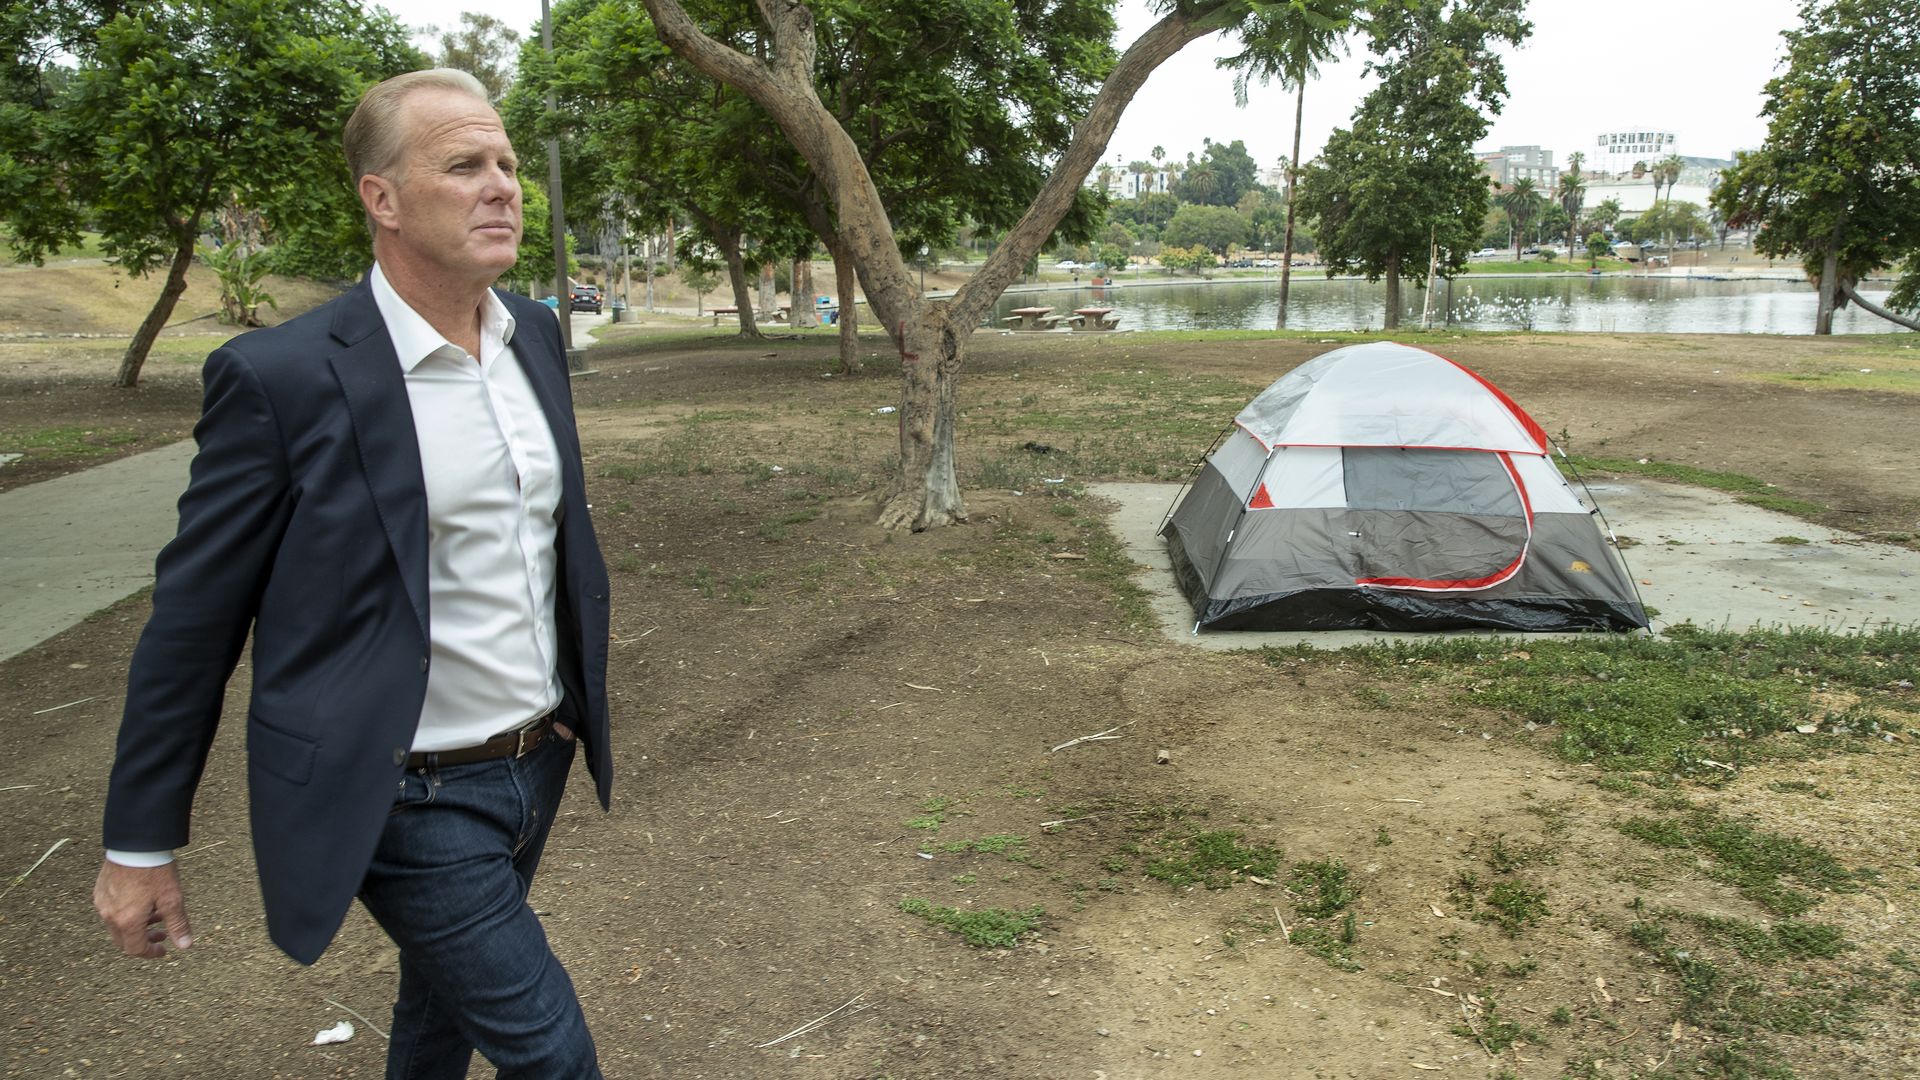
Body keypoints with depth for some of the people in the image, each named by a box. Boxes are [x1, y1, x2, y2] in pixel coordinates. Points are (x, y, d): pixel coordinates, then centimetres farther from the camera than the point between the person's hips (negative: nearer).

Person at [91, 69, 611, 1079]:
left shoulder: (534, 333, 2)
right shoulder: (281, 376, -18)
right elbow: (192, 617, -11)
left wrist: (583, 699, 19)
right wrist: (137, 843, -4)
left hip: (535, 764, 6)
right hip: (410, 800, -6)